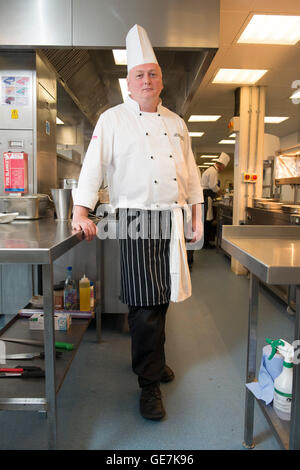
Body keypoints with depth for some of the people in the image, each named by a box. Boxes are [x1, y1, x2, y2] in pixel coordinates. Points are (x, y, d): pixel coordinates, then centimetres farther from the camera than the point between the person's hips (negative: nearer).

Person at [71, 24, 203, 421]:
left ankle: (153, 357, 34)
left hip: (172, 220, 5)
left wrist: (196, 210, 14)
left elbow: (190, 168, 19)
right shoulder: (113, 119, 2)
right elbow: (94, 164, -4)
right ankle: (150, 384, 9)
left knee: (162, 298, 13)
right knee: (145, 303, -5)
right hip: (136, 218, -5)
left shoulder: (175, 122, 17)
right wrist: (81, 211, -11)